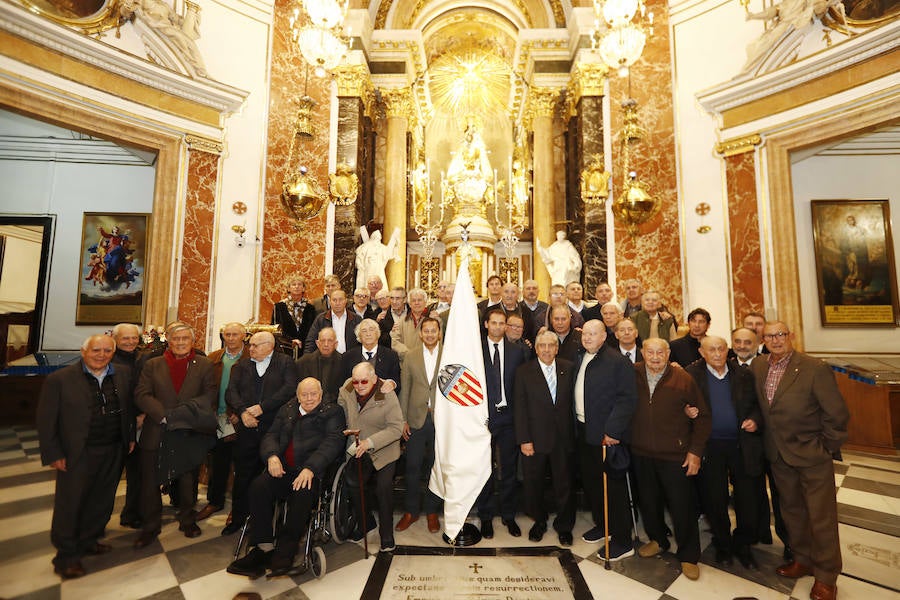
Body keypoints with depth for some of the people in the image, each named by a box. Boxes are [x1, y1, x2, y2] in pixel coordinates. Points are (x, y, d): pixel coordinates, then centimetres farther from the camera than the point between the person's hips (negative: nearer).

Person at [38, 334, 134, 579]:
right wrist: (53, 454, -9)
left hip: (114, 452, 4)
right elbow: (45, 420, -7)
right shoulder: (59, 379, -11)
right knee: (69, 504, 11)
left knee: (102, 501, 17)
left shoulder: (123, 374, -1)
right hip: (77, 455, -3)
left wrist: (130, 437, 6)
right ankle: (66, 556, 30)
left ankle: (88, 540, 38)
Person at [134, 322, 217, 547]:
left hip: (189, 434, -1)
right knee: (150, 482, 10)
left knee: (188, 481, 14)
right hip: (156, 434, 1)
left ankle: (188, 521, 34)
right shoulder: (152, 365, 4)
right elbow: (141, 395, -4)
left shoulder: (204, 365, -1)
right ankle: (150, 527, 31)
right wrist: (163, 415, -18)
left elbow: (209, 396, -8)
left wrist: (177, 414, -19)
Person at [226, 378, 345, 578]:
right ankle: (263, 548, -14)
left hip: (312, 470, -4)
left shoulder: (332, 412, 8)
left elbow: (333, 441, -6)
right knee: (259, 486, -24)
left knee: (303, 493, -32)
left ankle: (285, 552, -14)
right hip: (283, 468, 4)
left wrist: (310, 468, -20)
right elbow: (270, 435, 14)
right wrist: (272, 455, -9)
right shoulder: (286, 410, 24)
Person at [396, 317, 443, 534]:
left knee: (436, 467, 12)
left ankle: (431, 511, 32)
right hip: (417, 419, 1)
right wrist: (403, 419, 1)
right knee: (413, 467, 9)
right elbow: (405, 389, 4)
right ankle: (410, 511, 30)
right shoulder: (411, 356, 3)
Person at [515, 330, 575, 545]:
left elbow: (573, 401, 2)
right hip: (535, 438, -1)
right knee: (533, 483, 13)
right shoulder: (524, 371, -5)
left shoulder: (568, 369, 1)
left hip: (563, 438, 1)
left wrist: (574, 433, -3)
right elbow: (520, 408, -7)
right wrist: (524, 439, -10)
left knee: (564, 484, 13)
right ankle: (539, 521, 39)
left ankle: (564, 525, 38)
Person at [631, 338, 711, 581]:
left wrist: (695, 451, -5)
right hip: (641, 453, 3)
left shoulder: (683, 379, -8)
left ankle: (688, 555, 31)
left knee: (682, 506, 8)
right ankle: (657, 540, 42)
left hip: (675, 455, -2)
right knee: (648, 501, 17)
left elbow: (702, 417, -1)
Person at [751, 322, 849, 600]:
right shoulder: (757, 368, -1)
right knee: (791, 511, 20)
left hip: (812, 456, -4)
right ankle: (803, 559, 39)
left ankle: (826, 577, 28)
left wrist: (826, 448, -8)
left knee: (821, 518, 9)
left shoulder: (815, 369, -17)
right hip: (779, 455, 5)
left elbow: (837, 414, -12)